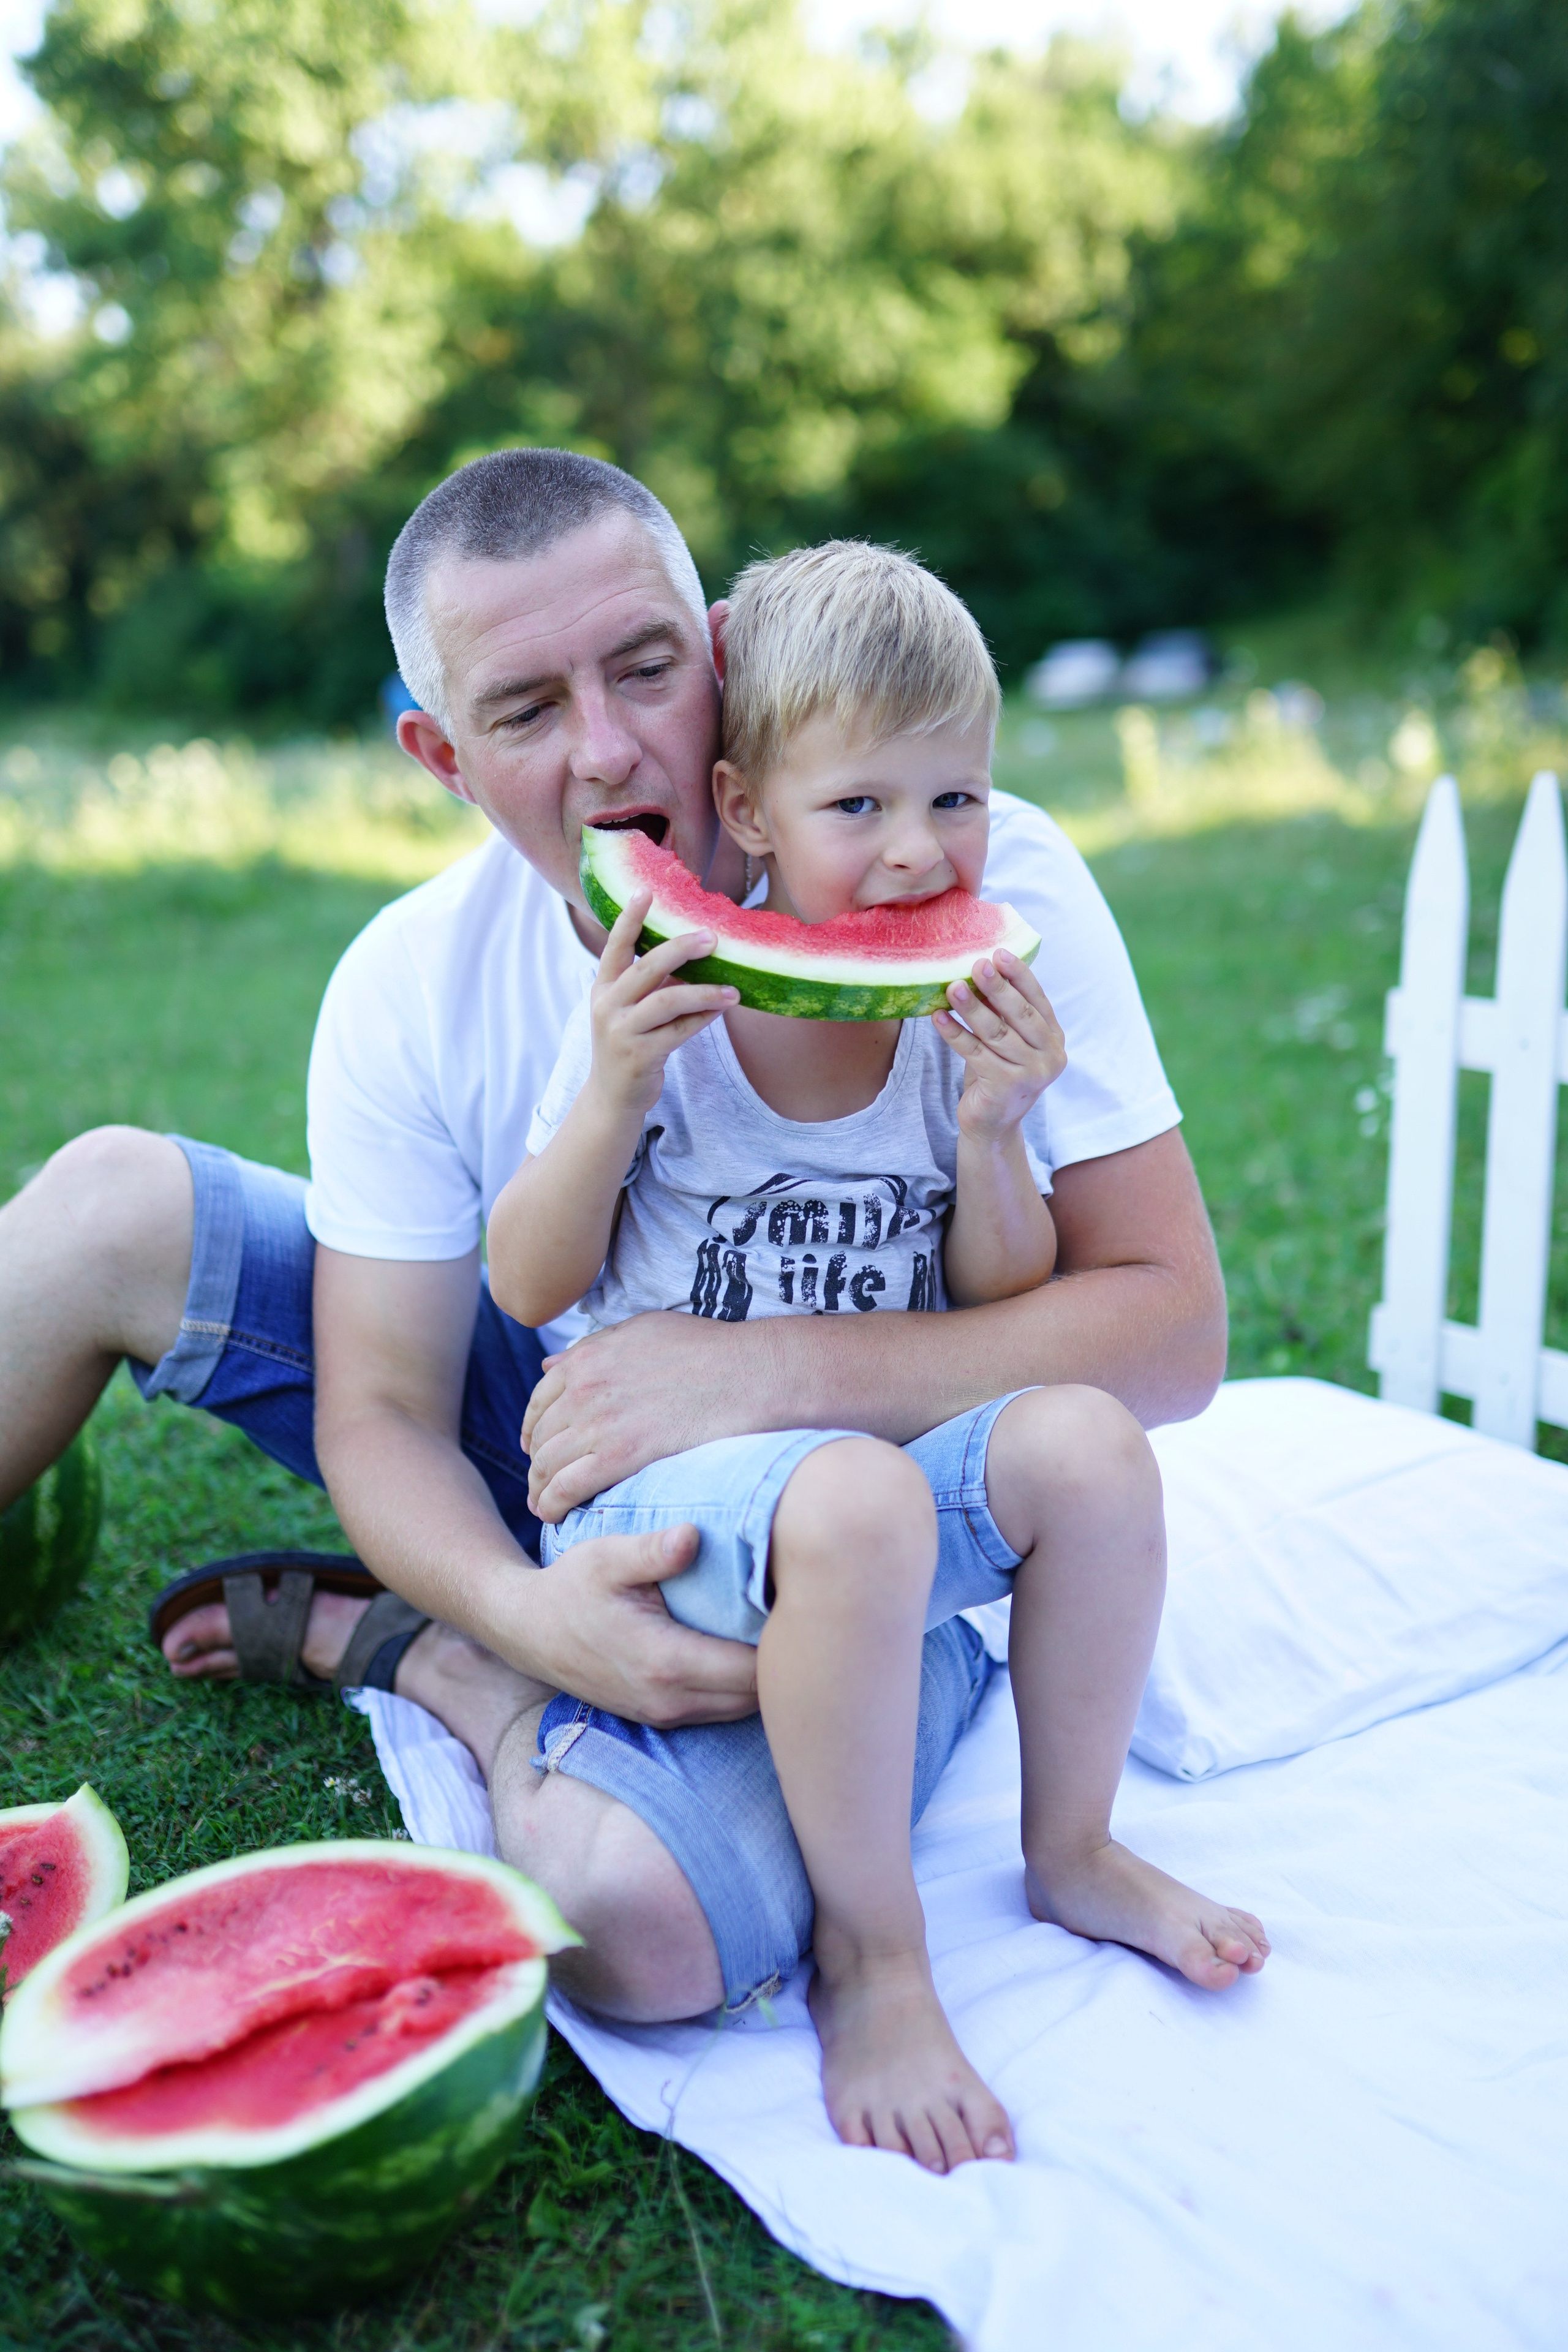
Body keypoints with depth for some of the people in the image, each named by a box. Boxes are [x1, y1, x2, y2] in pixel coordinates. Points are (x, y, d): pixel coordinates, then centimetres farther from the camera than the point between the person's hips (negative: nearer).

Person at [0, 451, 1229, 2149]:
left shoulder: (983, 885, -22)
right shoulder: (416, 986, -12)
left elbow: (1170, 1330, -23)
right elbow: (382, 1417, -8)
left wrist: (767, 1372, -32)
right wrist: (527, 1608, -30)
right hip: (558, 1454, 3)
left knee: (642, 1917, -33)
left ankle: (392, 1648, -3)